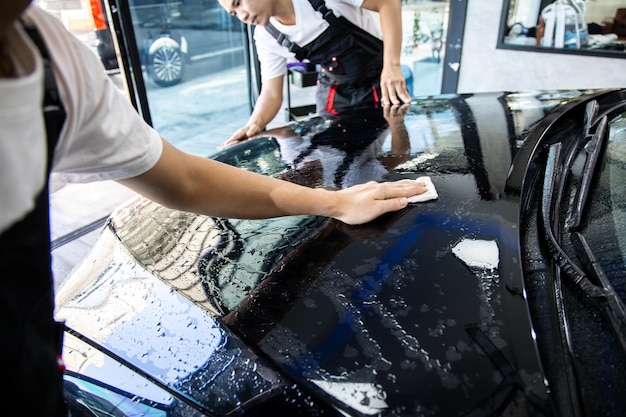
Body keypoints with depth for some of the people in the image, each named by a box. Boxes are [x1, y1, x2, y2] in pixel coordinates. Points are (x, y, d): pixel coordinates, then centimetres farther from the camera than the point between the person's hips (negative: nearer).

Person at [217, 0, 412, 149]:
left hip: (382, 78, -3)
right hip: (336, 90, 4)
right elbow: (272, 93, -8)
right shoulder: (266, 37, -10)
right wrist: (253, 126, -29)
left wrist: (392, 66, -32)